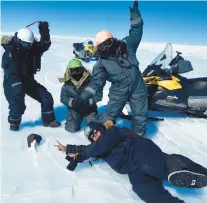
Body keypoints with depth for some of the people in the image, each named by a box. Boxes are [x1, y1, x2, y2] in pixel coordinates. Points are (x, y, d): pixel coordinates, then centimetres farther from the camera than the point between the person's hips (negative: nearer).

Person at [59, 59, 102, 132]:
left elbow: (98, 94, -13)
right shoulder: (67, 85, -8)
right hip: (75, 110, 1)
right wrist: (72, 102, -29)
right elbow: (63, 98, -9)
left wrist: (88, 101, -29)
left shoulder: (90, 81, -13)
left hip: (89, 109, -1)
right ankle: (77, 120, 22)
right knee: (72, 128, -12)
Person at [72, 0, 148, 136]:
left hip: (137, 88, 2)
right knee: (109, 115, -3)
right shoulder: (102, 63, -4)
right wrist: (83, 97, -18)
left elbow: (137, 30, 3)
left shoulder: (126, 45, -2)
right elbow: (97, 82, -6)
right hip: (119, 92, -1)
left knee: (141, 116, 9)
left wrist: (135, 11, -10)